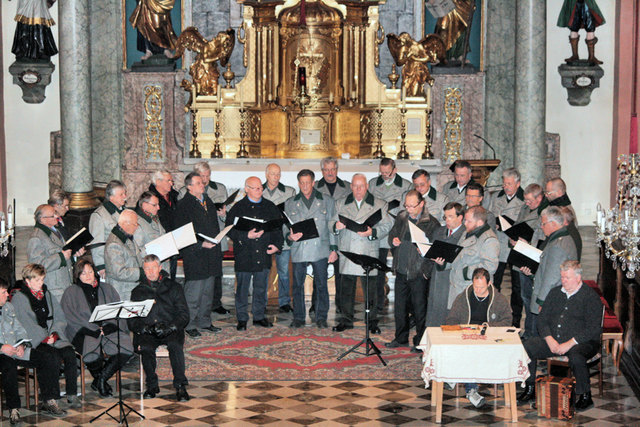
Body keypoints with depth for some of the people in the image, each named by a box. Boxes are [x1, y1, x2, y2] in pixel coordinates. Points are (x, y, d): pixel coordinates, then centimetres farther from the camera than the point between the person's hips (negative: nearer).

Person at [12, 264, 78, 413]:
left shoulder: (47, 295, 19)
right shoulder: (18, 298, 0)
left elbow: (60, 318, 15)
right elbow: (25, 324, -11)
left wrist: (54, 334, -4)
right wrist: (44, 338, -17)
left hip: (54, 337, 5)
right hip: (33, 342, -5)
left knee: (69, 353, -24)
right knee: (54, 357, -33)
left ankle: (72, 395, -15)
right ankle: (50, 400, -31)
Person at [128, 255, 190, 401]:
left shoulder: (173, 287, 14)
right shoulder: (138, 291, 19)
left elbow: (184, 314, 5)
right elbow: (131, 320, 11)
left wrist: (169, 327, -13)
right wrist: (144, 327, -11)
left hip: (170, 330, -1)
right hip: (146, 333, 1)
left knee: (175, 345, -34)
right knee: (146, 348, -32)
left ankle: (180, 386, -27)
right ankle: (152, 385, -16)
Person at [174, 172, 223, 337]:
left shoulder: (207, 201, 15)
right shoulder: (184, 205, -9)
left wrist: (215, 241, 11)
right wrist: (201, 244, -19)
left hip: (211, 253, 8)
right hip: (194, 254, -7)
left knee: (208, 291, 13)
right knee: (194, 291, -5)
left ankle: (204, 321, 23)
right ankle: (190, 325, 3)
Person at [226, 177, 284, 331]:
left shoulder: (270, 207, 9)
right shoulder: (237, 208, -1)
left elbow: (278, 228, 12)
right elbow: (230, 230, -5)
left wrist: (277, 244, -3)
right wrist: (247, 236, -18)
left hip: (263, 255, 3)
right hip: (244, 256, -3)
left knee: (261, 288, 10)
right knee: (242, 288, 3)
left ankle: (259, 316, 21)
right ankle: (242, 319, 12)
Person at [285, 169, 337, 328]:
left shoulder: (327, 201, 9)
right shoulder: (290, 204, 12)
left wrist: (333, 248, 2)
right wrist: (290, 236, -10)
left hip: (320, 250, -1)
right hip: (298, 250, 1)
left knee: (321, 285, 1)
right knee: (297, 284, 3)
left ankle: (321, 317, 12)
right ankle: (298, 317, 14)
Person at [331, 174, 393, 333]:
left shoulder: (379, 205, 6)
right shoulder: (341, 204, 14)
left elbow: (386, 226, 1)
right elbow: (332, 223, 14)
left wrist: (372, 232, -16)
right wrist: (336, 226, -10)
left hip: (368, 252, -2)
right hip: (346, 252, 2)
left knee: (370, 288, 0)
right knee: (346, 288, 6)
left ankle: (372, 321, 9)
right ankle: (346, 320, 15)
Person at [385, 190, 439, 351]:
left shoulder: (432, 223, -7)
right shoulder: (401, 218, 9)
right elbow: (391, 235, 21)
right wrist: (393, 240, -2)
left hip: (419, 272, -5)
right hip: (401, 270, 5)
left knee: (419, 308, 2)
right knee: (400, 306, 13)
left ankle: (420, 341, 15)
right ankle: (401, 338, 27)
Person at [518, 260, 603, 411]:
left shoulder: (591, 297, -4)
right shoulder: (555, 293, 15)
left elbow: (593, 329, -12)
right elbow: (541, 319, 11)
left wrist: (569, 343, -21)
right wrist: (550, 340, -8)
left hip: (582, 342, -5)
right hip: (552, 339, 5)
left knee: (576, 357, -38)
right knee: (527, 347, -17)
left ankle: (585, 395, -17)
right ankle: (530, 388, -3)